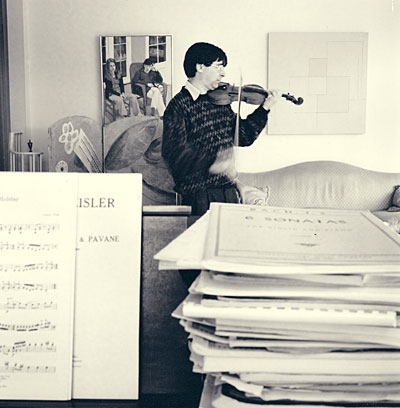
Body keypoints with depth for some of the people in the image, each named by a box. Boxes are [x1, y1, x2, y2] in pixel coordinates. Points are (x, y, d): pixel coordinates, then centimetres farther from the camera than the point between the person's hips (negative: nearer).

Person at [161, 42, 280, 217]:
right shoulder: (179, 106, -10)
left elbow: (243, 137, 15)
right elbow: (174, 151, -22)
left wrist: (264, 109, 6)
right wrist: (211, 162, -35)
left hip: (229, 189, 6)